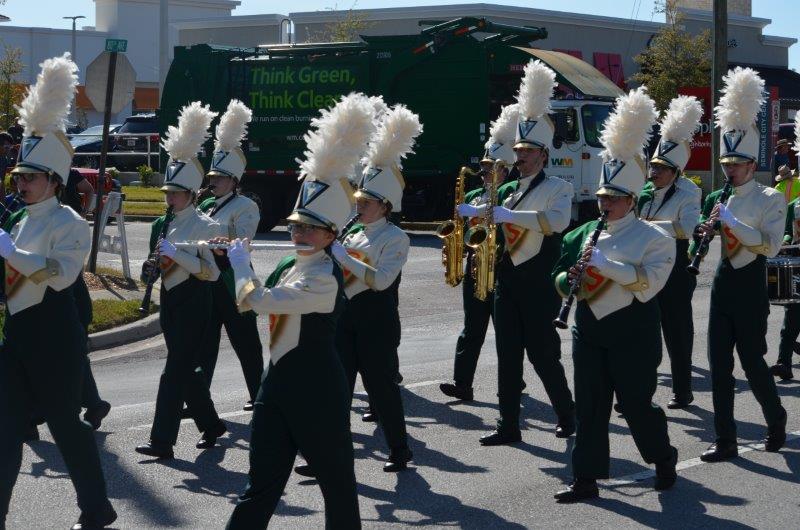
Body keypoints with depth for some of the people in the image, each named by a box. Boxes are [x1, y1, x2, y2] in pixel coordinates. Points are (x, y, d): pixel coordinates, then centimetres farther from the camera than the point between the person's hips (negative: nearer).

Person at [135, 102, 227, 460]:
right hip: (170, 299, 8)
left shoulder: (205, 226, -10)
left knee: (176, 369, -10)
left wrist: (176, 253, -22)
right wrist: (151, 267, 4)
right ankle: (210, 425, 29)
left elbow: (211, 272, -16)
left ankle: (163, 440, -11)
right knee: (186, 367, 14)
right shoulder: (163, 224, 11)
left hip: (193, 302, -8)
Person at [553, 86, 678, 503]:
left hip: (632, 337, -5)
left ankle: (664, 459, 29)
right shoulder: (585, 234, 10)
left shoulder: (654, 238, -7)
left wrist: (603, 263, -23)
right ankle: (586, 480, 7)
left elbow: (647, 284, -20)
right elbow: (559, 280, 14)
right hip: (589, 334, 5)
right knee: (589, 406, 4)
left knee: (636, 404, 4)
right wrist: (571, 278, -9)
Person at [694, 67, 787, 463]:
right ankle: (725, 441, 6)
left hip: (750, 287, -5)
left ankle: (776, 420, 26)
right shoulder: (717, 199, 11)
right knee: (719, 365, 2)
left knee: (752, 362, -1)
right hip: (722, 285, 5)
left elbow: (770, 246, -19)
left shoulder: (770, 200, -6)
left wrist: (730, 221, -22)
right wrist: (705, 232, -6)